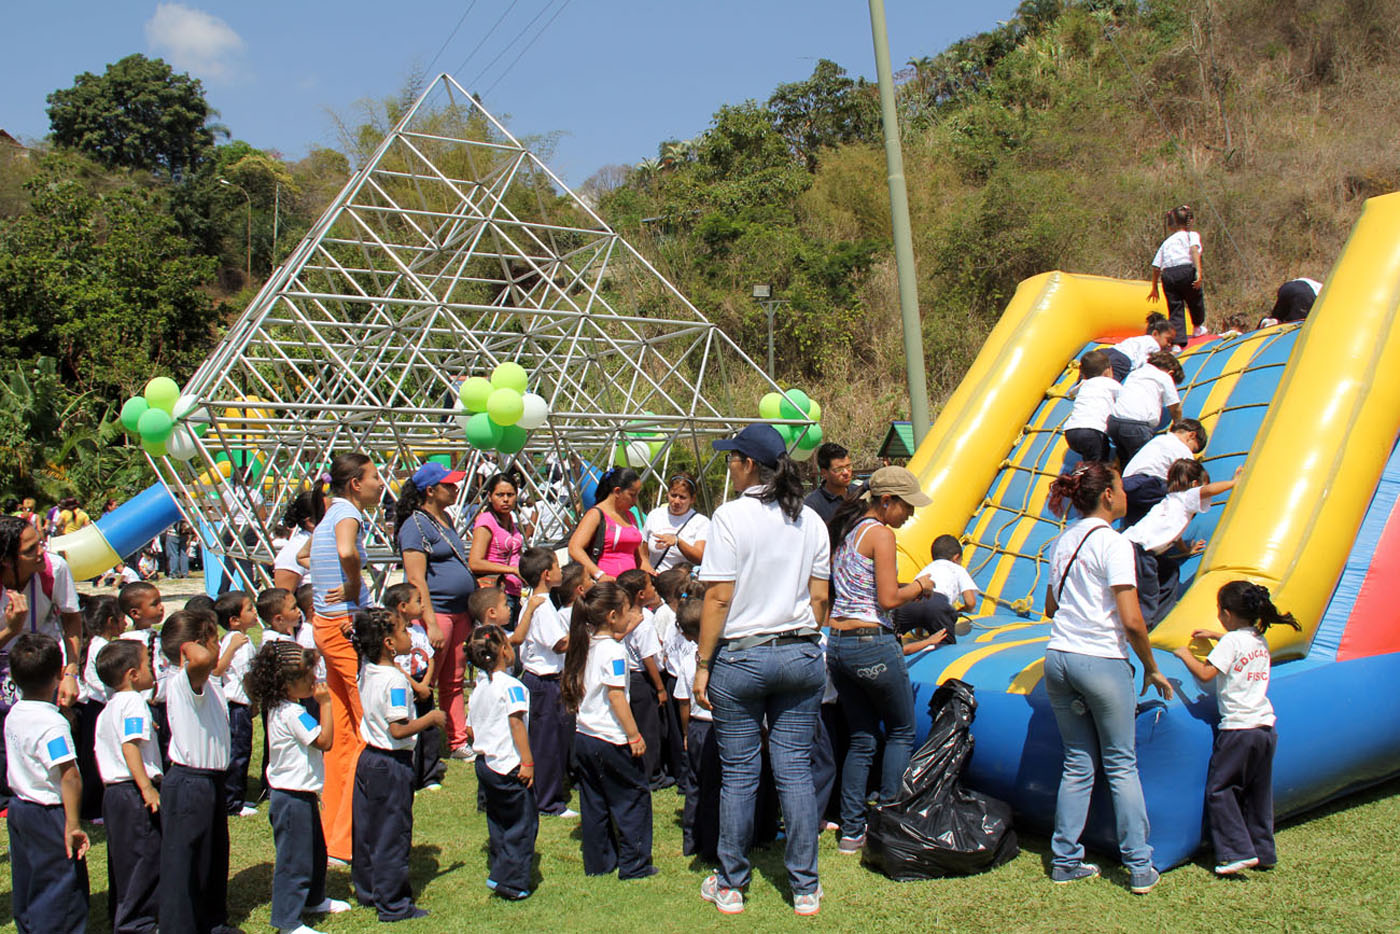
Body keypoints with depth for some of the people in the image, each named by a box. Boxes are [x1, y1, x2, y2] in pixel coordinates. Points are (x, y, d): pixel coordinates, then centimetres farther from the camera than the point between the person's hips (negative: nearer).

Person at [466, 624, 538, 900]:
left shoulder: (478, 688, 12)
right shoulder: (510, 685, -13)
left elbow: (471, 729, 15)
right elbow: (516, 723, -22)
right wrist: (527, 761, -22)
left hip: (484, 762, 8)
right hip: (509, 765, -8)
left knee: (498, 822, 18)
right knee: (523, 823, -2)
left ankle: (499, 873, 22)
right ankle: (511, 881, -4)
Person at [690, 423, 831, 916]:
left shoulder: (731, 516, -10)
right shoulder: (810, 520, 5)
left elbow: (718, 598, -12)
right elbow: (820, 597, 7)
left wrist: (703, 664, -7)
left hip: (741, 657, -4)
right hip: (801, 656, 4)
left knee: (739, 773, 5)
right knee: (795, 770, 8)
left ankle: (730, 886, 16)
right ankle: (805, 888, 14)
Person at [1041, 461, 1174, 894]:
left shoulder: (1061, 542, 10)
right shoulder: (1113, 543, -11)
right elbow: (1131, 621, -16)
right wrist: (1152, 668, -4)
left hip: (1057, 658, 6)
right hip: (1101, 662, -6)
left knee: (1078, 764, 14)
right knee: (1122, 764, 6)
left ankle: (1065, 860, 16)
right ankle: (1139, 868, 12)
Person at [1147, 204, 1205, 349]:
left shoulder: (1166, 242, 24)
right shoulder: (1192, 235, 14)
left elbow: (1156, 266, 19)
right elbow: (1194, 250, -8)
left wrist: (1154, 287, 28)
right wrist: (1199, 272, -18)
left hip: (1167, 275, 3)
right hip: (1186, 270, -3)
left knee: (1175, 310, 4)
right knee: (1195, 301, 23)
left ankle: (1177, 342, -8)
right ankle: (1198, 328, 44)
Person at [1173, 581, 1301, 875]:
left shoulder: (1231, 641, -11)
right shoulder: (1260, 641, 12)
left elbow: (1205, 673, -17)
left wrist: (1184, 654, -2)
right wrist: (1214, 636, 43)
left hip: (1238, 728, -8)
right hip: (1265, 728, 8)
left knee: (1219, 790, 0)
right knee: (1258, 793, 14)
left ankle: (1237, 851, -6)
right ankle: (1263, 852, 18)